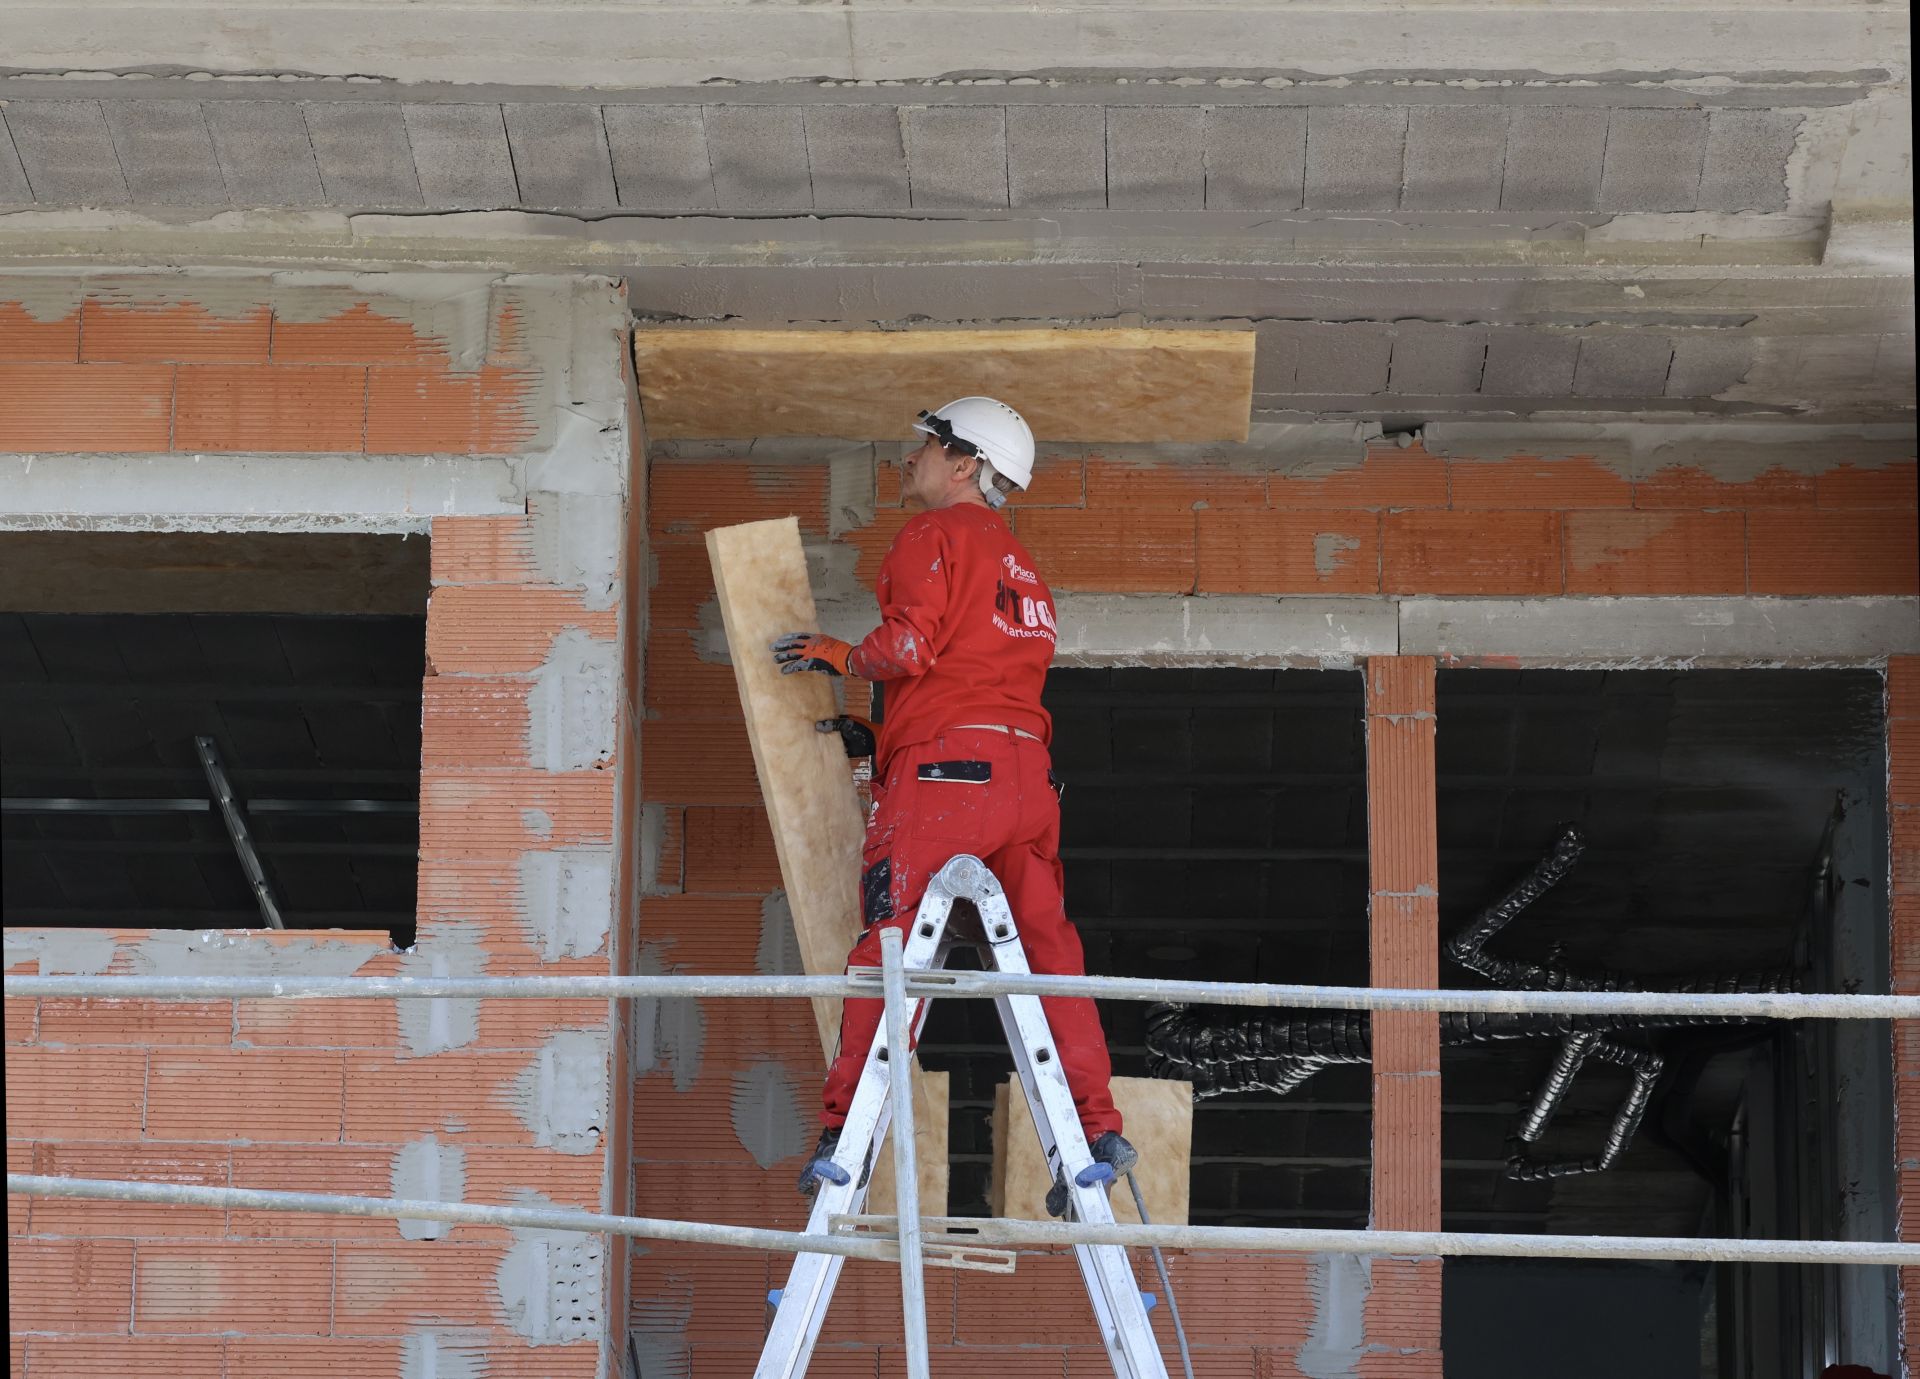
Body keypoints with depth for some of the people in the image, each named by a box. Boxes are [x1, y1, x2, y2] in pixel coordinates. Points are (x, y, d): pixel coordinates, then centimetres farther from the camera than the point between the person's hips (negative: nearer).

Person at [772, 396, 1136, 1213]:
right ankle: (1097, 1127, 0)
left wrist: (839, 655, 7)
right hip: (1026, 769, 8)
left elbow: (911, 645, -11)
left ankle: (845, 1134, -14)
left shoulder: (935, 534, 2)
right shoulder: (1019, 565, 28)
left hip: (946, 768, -8)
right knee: (1045, 948, 7)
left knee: (886, 943, -9)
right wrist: (881, 742, 25)